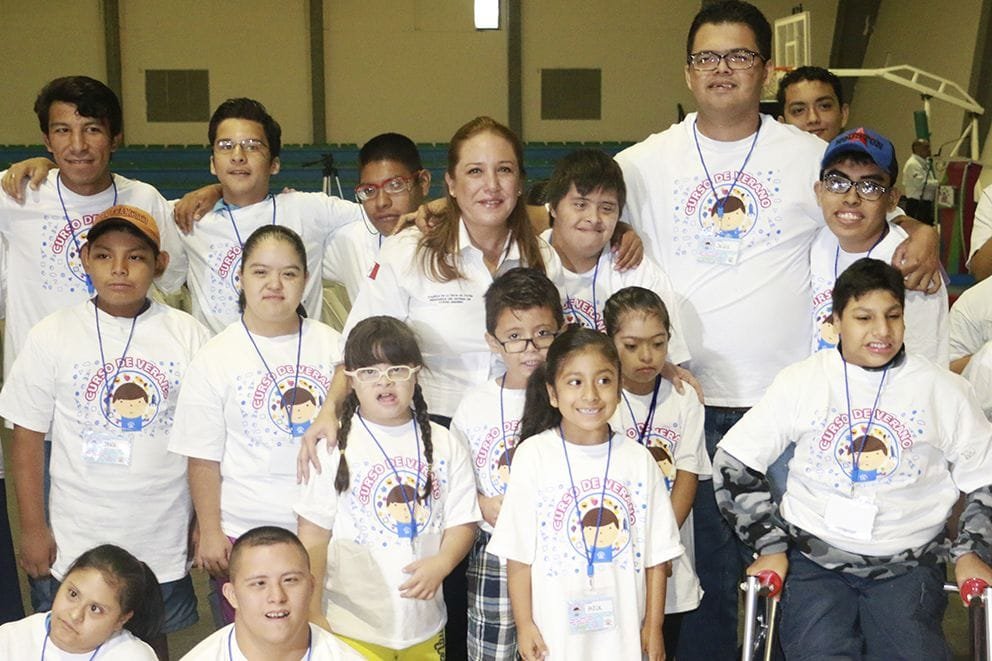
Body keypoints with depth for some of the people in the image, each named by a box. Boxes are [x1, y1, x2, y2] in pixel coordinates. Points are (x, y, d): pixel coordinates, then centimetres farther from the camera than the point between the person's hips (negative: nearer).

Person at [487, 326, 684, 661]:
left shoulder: (638, 459, -2)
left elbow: (655, 555, 3)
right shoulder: (533, 455, -7)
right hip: (554, 631, -1)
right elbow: (519, 553, -4)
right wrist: (524, 624, -4)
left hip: (623, 630, 1)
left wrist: (653, 626, 4)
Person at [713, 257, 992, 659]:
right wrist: (769, 546, -1)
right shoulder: (801, 381, 1)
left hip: (908, 565, 1)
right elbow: (733, 463, 3)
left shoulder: (942, 389, 3)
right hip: (813, 557, -1)